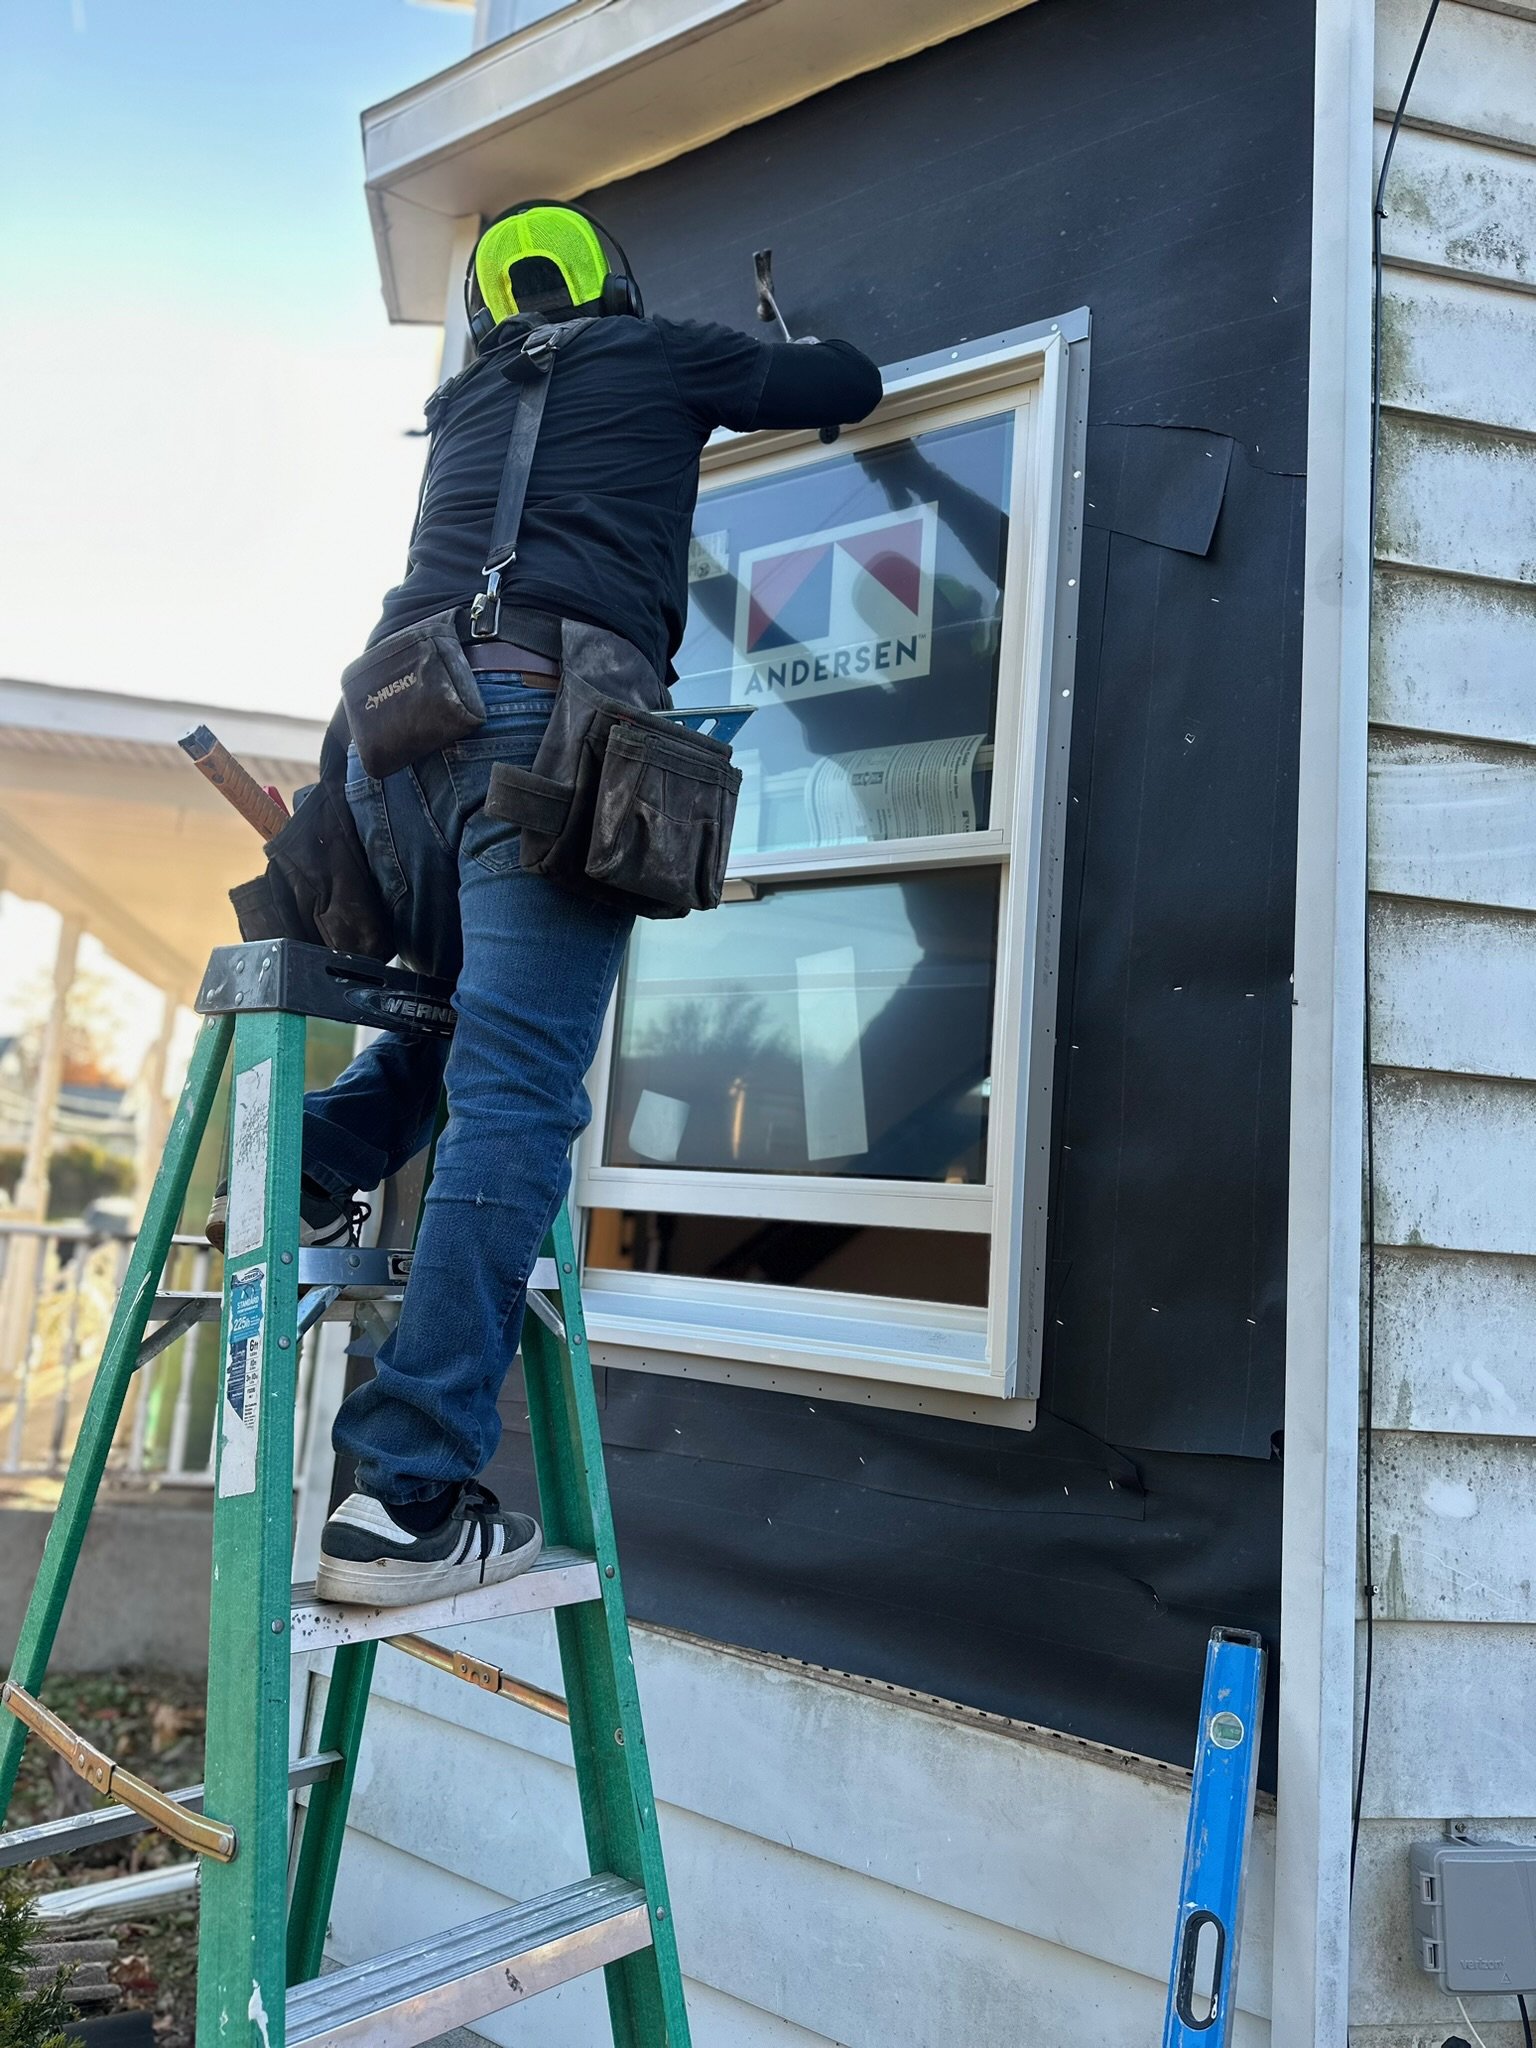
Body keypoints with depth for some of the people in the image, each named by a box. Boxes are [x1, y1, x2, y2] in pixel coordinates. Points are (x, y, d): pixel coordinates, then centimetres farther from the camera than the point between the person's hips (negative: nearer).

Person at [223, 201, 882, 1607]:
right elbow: (854, 388, 28)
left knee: (463, 1009, 27)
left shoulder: (469, 401, 31)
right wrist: (777, 352, 50)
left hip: (396, 722, 6)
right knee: (516, 1094, -13)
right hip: (544, 722, -6)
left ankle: (315, 1162, 1)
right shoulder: (660, 357, 19)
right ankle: (408, 1493, -18)